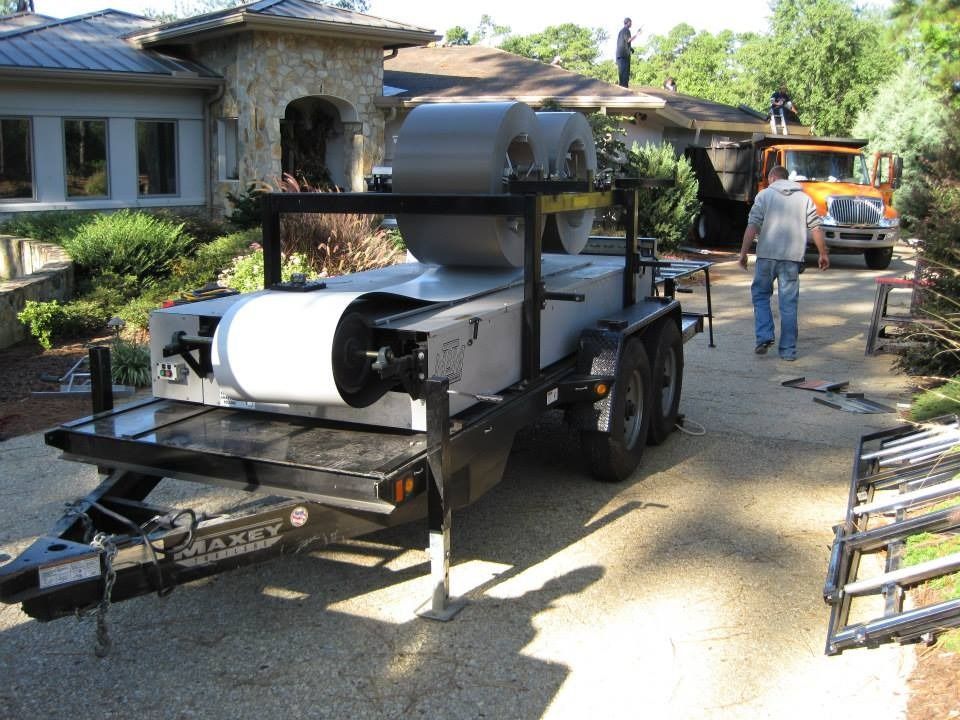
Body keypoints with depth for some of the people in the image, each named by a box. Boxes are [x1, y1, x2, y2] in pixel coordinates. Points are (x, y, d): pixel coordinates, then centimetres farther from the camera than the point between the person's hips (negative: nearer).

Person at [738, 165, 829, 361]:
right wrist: (823, 254, 13)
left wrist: (743, 252, -4)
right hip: (793, 257, 2)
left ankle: (764, 337, 0)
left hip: (767, 255, -2)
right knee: (789, 304, 5)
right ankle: (788, 350, 7)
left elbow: (752, 226, -5)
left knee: (761, 295, 14)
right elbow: (816, 228, 6)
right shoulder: (804, 198, 12)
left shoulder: (764, 194, 4)